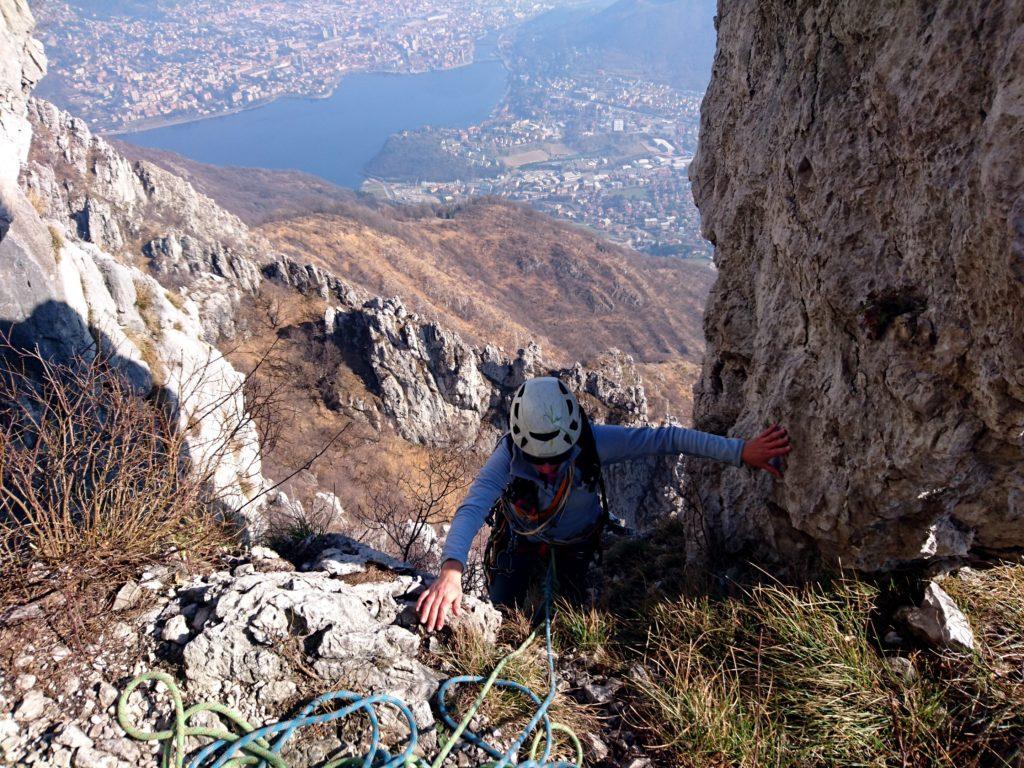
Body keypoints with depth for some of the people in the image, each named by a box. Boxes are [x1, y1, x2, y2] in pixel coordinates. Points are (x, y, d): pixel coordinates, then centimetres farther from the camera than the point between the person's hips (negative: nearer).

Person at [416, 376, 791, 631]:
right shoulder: (509, 454, -41)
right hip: (522, 532, 0)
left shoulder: (592, 442, -38)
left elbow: (666, 438, -38)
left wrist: (741, 451, -43)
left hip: (576, 537, 1)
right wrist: (451, 569, -71)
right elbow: (472, 508, -54)